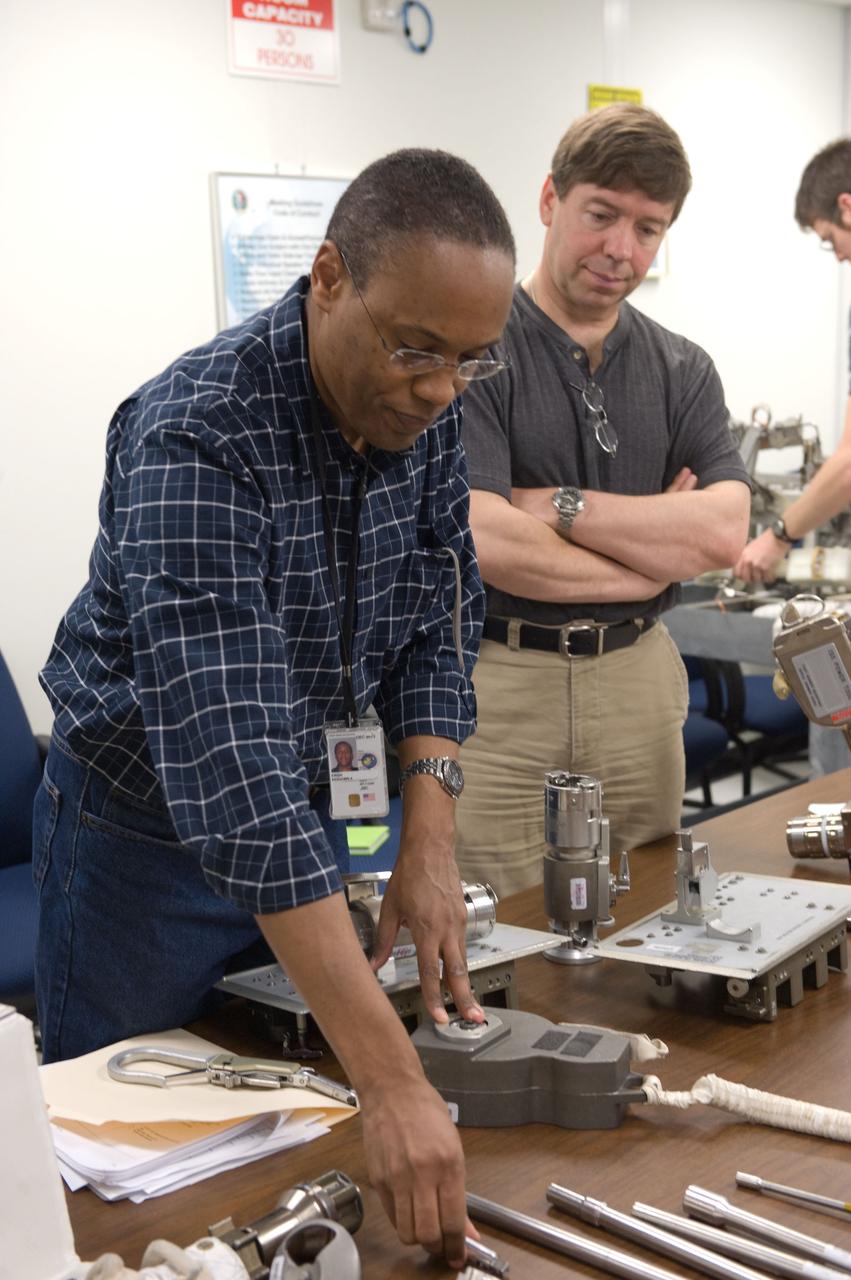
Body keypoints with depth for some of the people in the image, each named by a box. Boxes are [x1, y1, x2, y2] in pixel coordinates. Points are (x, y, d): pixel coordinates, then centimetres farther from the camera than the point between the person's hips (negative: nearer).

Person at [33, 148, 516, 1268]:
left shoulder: (422, 408, -11)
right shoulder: (195, 441, -34)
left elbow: (438, 617, 0)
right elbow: (230, 768, -42)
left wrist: (430, 840, -15)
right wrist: (393, 1084, -47)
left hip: (300, 808, 6)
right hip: (147, 829, -6)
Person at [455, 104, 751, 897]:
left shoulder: (682, 370, 9)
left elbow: (723, 532, -6)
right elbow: (483, 541, -19)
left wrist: (560, 505, -14)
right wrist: (655, 553, -7)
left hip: (638, 680, 5)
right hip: (497, 682, -4)